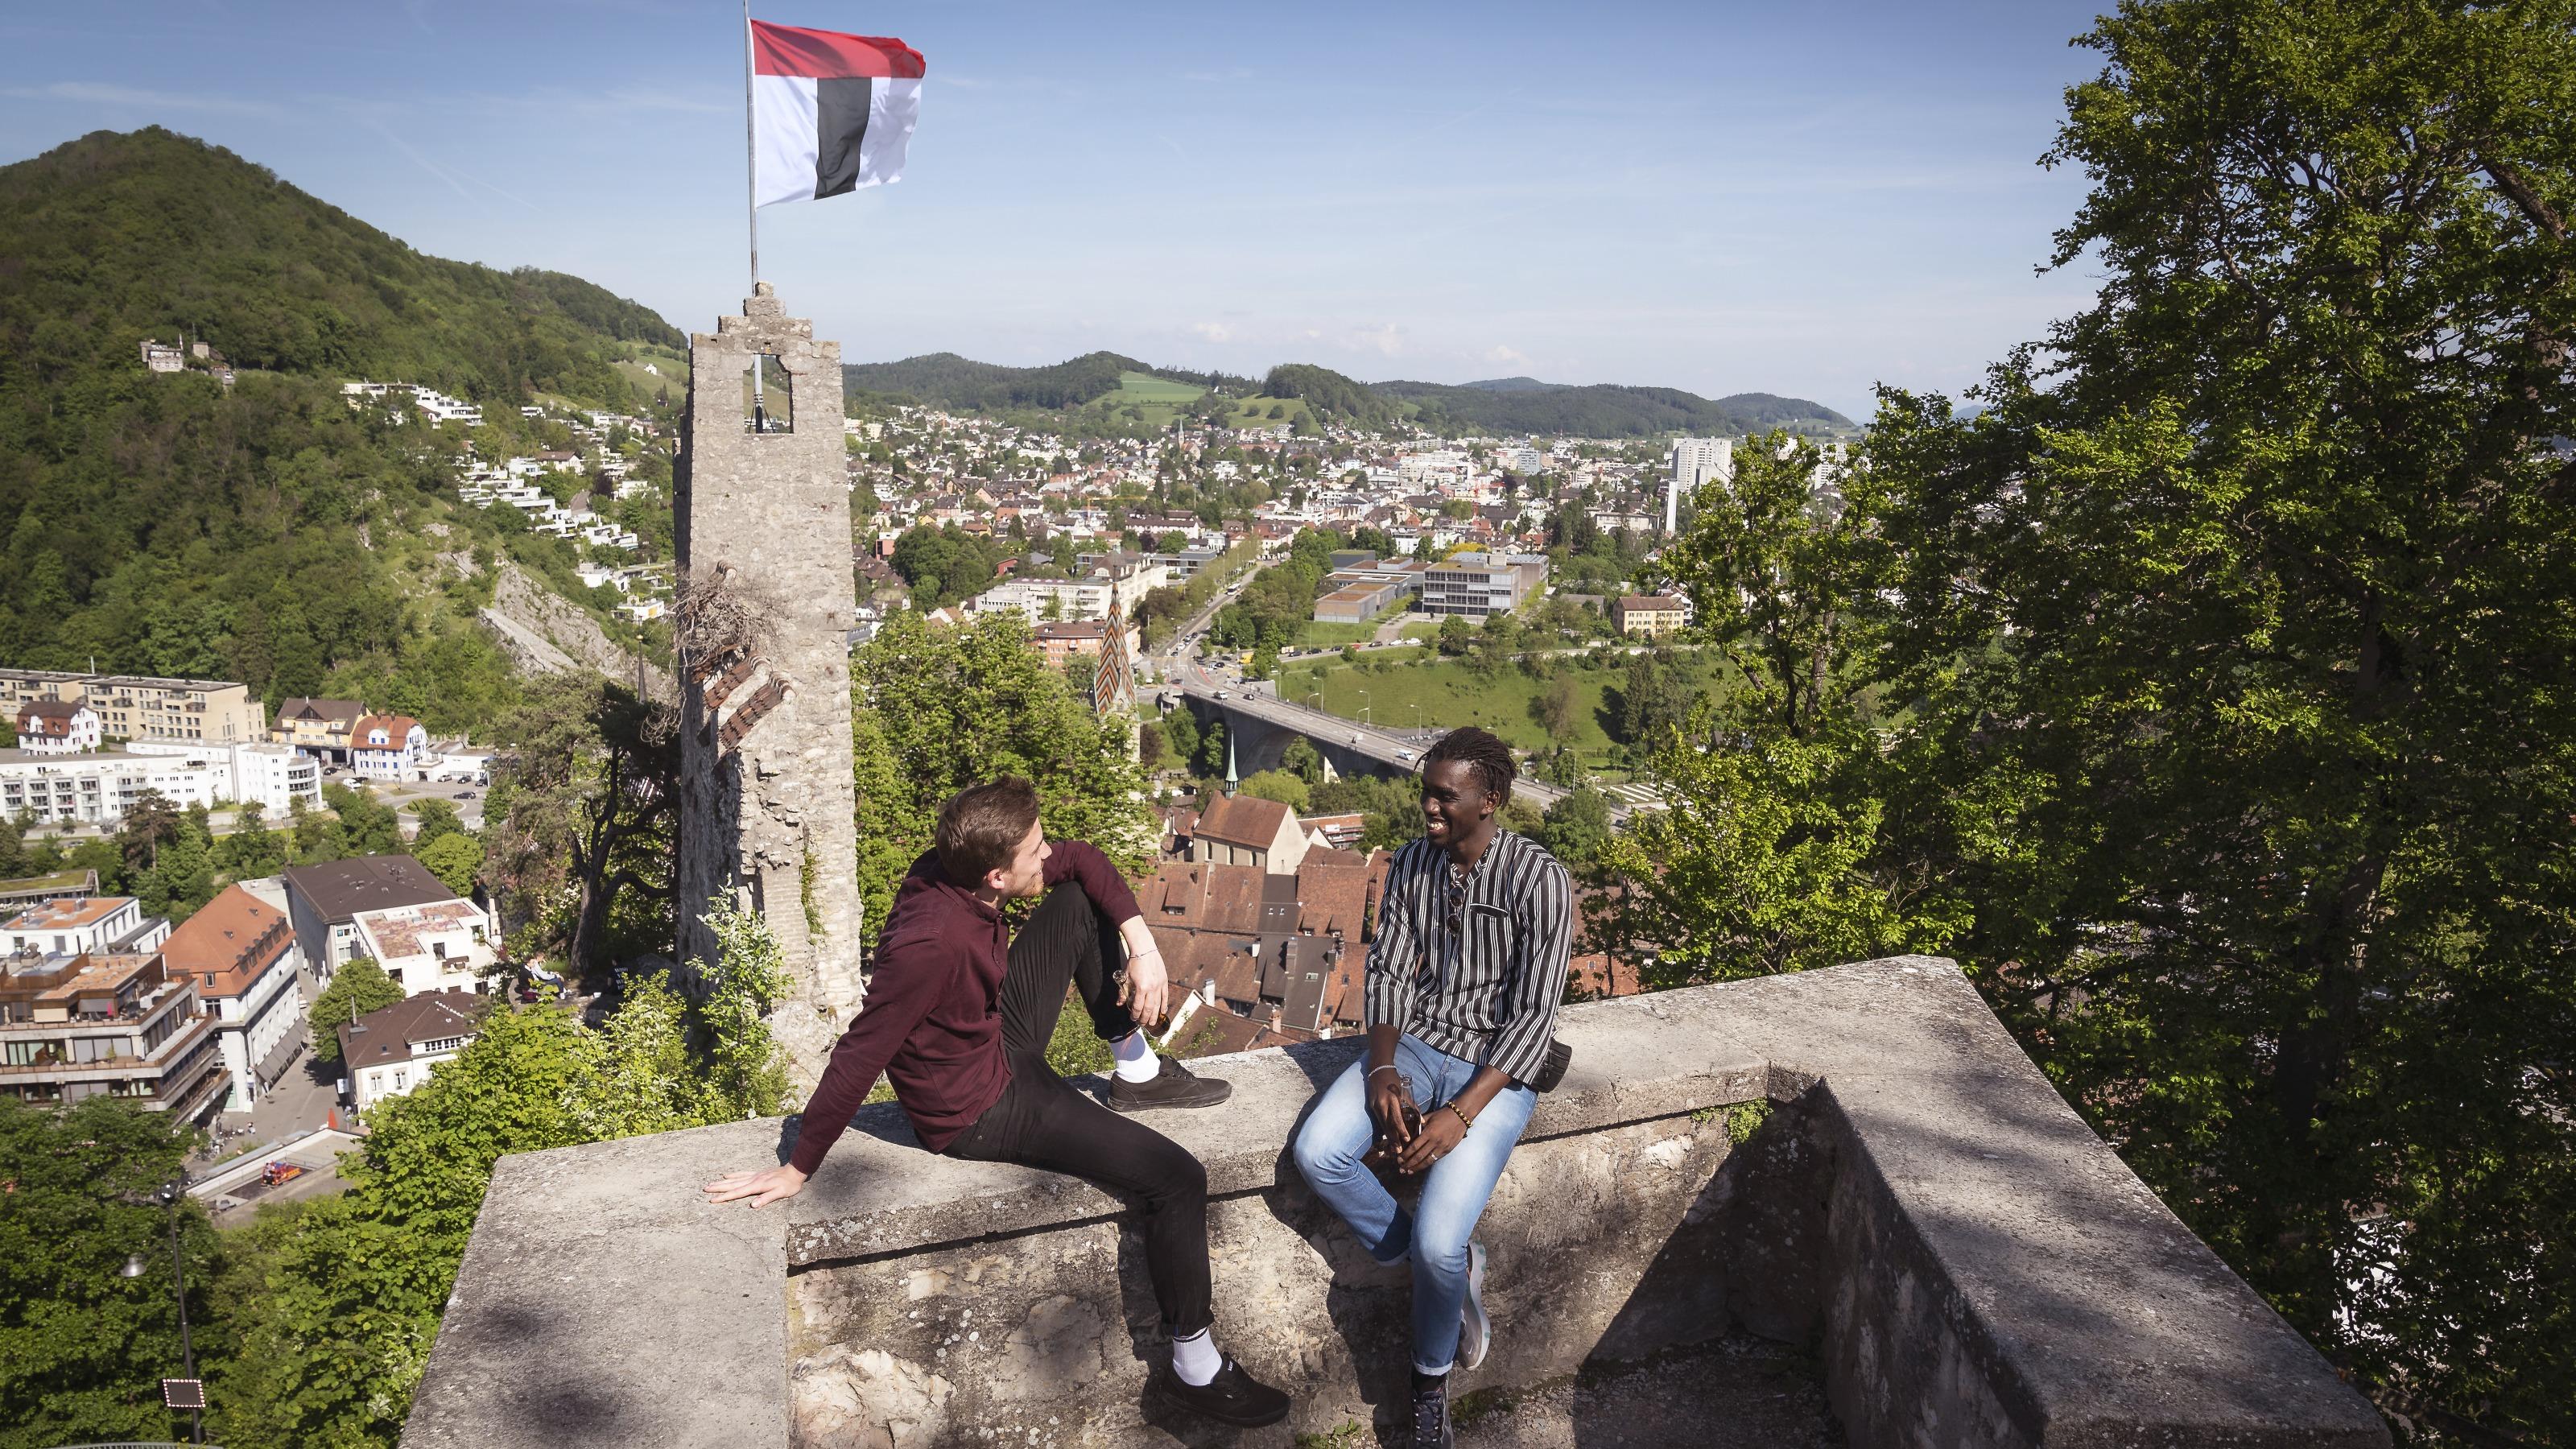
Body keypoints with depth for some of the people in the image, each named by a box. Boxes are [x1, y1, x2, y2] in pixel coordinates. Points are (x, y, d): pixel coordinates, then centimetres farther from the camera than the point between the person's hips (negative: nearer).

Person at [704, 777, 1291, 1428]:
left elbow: (1081, 860, 1)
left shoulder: (958, 869, -14)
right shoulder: (931, 941, -38)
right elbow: (857, 1059, -31)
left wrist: (1142, 945, -10)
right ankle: (1194, 1367, 2)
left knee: (1077, 900, 7)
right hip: (981, 1112, -8)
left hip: (1002, 1039, 9)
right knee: (1177, 1178, -12)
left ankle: (1137, 1070, 16)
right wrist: (798, 1170, -21)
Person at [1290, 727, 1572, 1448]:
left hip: (1496, 1066, -5)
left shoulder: (1538, 878, -16)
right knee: (1317, 1152, -21)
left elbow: (1533, 1017, -17)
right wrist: (1382, 1071, -14)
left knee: (1438, 1241, -21)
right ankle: (1452, 1268, 4)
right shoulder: (1411, 863, 1)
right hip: (1416, 1043, 5)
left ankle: (1432, 1379, 13)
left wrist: (1461, 1114, -24)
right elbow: (1387, 970, 3)